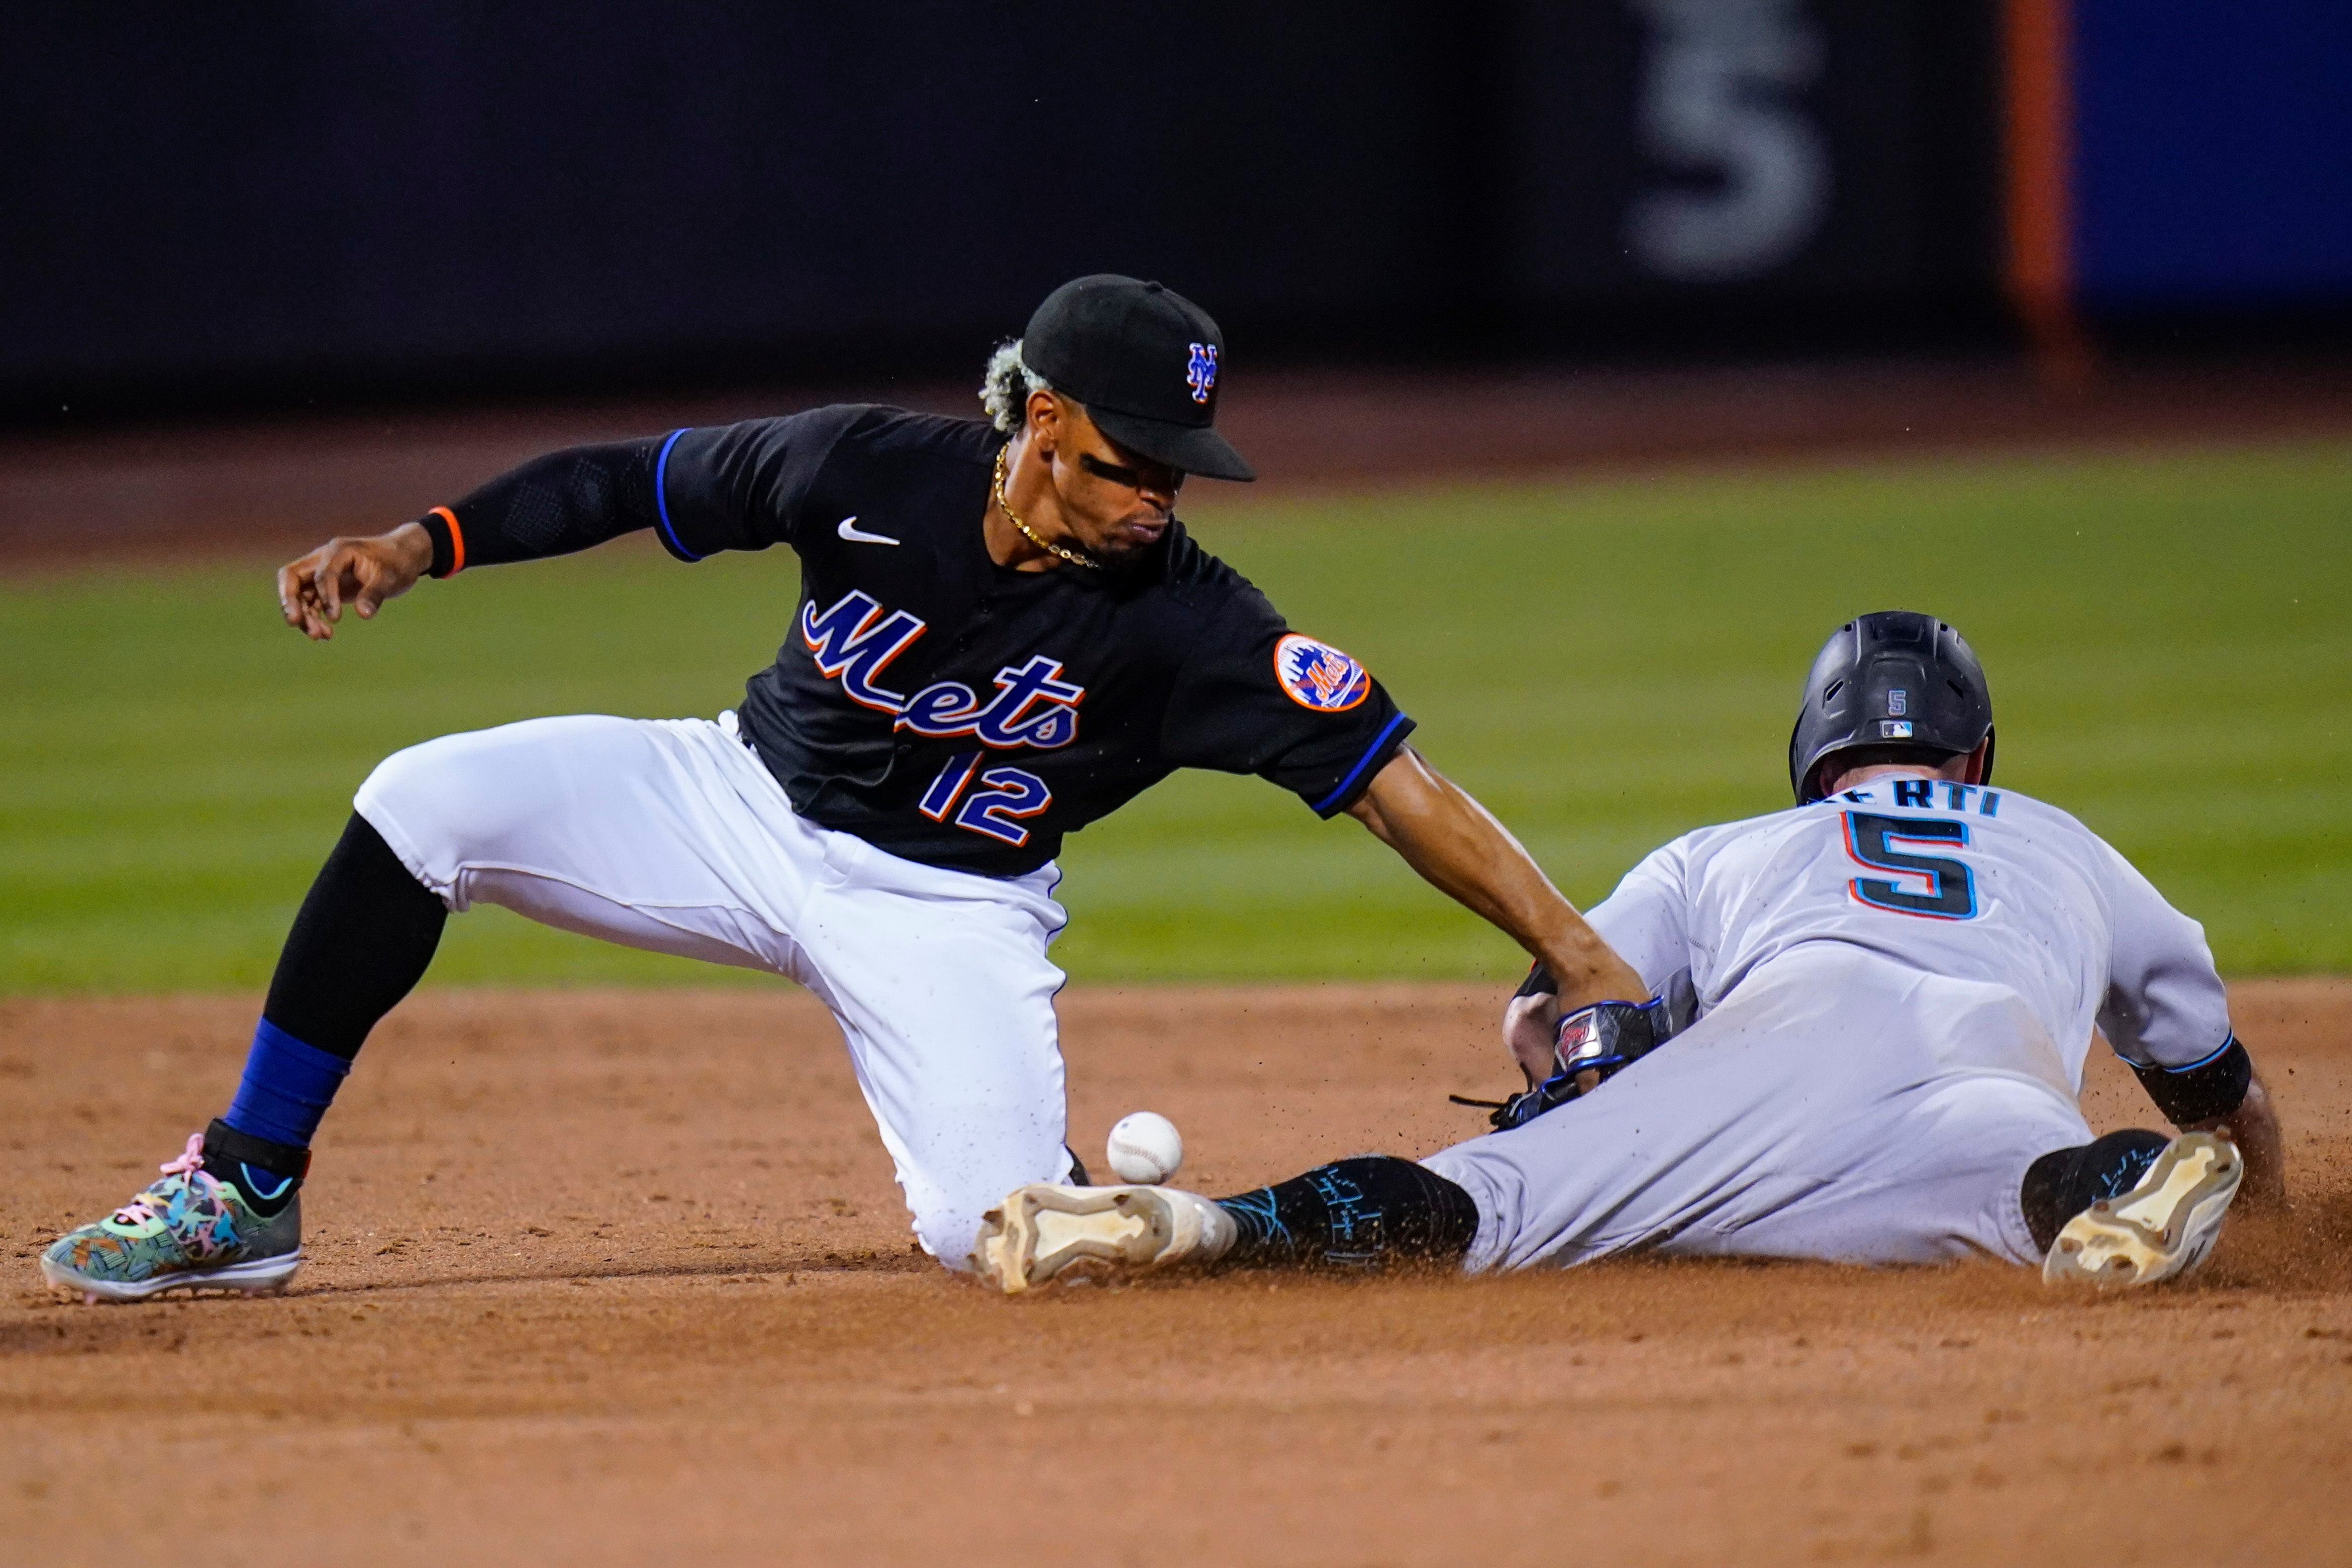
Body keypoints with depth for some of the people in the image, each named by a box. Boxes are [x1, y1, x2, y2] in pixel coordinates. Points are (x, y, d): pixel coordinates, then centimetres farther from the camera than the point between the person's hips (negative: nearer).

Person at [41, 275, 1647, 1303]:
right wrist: (418, 543, -16)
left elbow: (1390, 776, -27)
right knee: (428, 804, -20)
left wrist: (1583, 957, -33)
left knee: (999, 1237, -24)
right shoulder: (871, 469, -21)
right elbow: (637, 482, -7)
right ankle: (246, 1195, -8)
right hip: (749, 807, 2)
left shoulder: (1183, 617, -25)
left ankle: (1109, 1168, 16)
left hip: (954, 910, -2)